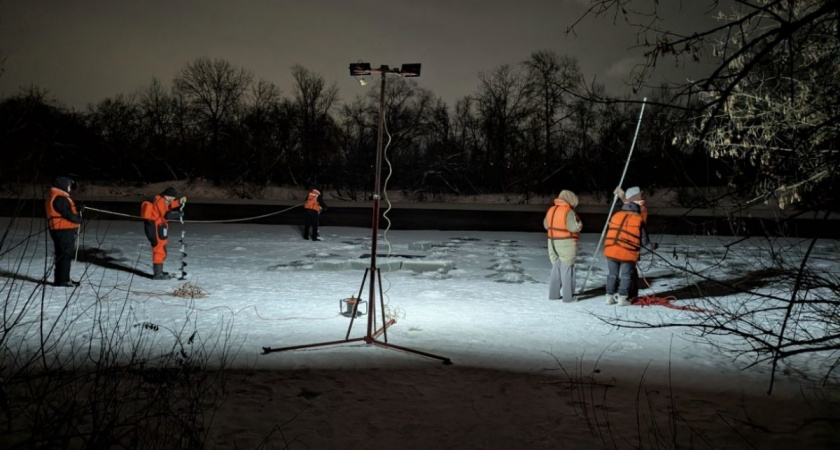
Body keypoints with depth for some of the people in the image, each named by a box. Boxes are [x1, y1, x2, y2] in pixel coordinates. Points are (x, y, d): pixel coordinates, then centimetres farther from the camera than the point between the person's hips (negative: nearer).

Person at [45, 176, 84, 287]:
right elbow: (68, 214, -19)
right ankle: (62, 280, -4)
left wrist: (77, 216, 3)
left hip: (63, 231, 11)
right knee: (65, 255, -6)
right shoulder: (59, 199, -16)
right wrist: (80, 220, -6)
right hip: (64, 231, -11)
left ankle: (63, 279, 23)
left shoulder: (57, 198, 18)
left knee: (63, 255, 16)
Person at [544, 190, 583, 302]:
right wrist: (579, 223, -1)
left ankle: (553, 294, 19)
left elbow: (546, 225, 16)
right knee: (567, 270, 0)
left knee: (556, 269, 15)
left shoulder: (551, 210, 7)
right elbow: (574, 227, -20)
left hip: (553, 243, 7)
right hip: (567, 244, -7)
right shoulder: (568, 212, -16)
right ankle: (568, 296, 4)